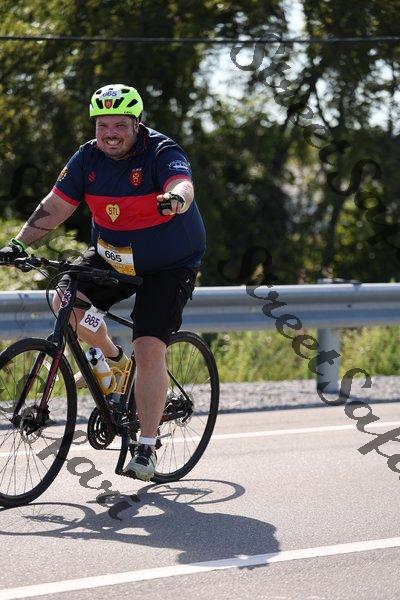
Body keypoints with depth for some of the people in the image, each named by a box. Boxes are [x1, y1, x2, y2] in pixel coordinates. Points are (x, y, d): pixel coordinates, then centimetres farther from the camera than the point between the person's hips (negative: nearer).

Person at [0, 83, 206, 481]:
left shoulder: (162, 153, -21)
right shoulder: (87, 159, -7)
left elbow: (182, 185, -40)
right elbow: (55, 207, -9)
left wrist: (175, 199, -65)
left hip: (168, 265, -5)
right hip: (112, 256, 5)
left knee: (150, 351, -15)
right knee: (67, 302, -20)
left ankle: (146, 449, -7)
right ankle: (111, 358, 10)